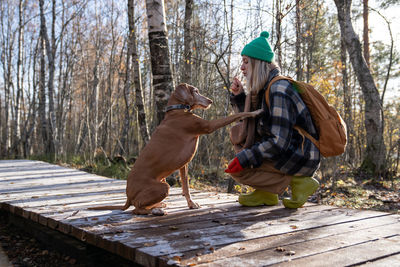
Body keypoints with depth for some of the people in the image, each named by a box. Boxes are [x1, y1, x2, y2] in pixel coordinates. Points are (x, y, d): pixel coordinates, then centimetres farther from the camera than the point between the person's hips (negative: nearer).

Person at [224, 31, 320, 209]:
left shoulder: (278, 91, -22)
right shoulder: (264, 89, 8)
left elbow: (279, 142, -27)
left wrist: (244, 158, -22)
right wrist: (239, 96, 1)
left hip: (300, 157, -10)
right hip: (288, 150, 10)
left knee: (237, 169, -15)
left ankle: (296, 181, -4)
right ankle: (268, 194, 7)